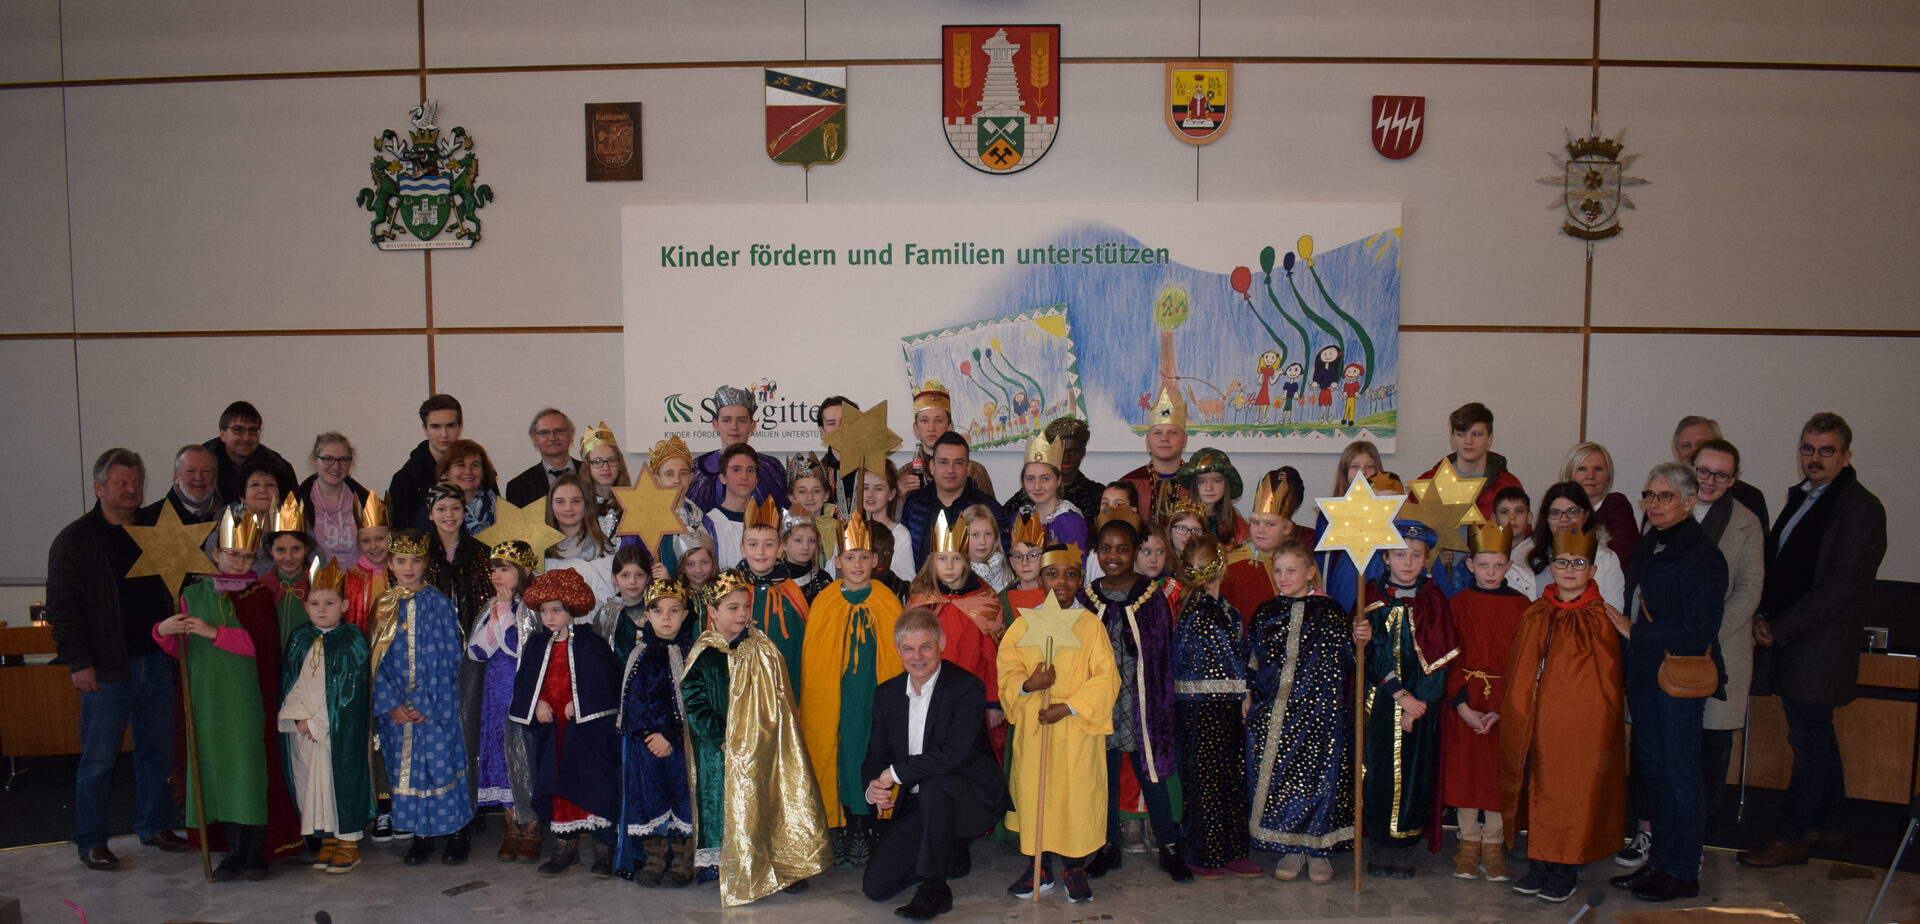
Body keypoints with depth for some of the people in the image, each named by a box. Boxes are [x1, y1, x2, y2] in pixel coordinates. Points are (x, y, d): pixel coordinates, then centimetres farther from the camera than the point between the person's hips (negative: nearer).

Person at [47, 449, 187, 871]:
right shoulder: (75, 539, -2)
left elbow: (175, 589, 21)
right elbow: (62, 604, -6)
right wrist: (78, 660, -13)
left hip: (155, 661, 5)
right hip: (106, 668, -5)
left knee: (158, 751, 11)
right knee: (98, 758, 1)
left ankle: (155, 825, 25)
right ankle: (91, 842, 12)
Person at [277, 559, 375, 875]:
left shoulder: (352, 641, -6)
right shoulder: (299, 639, 8)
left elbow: (350, 691, -11)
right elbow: (289, 683, 6)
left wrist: (317, 722, -13)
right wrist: (298, 716, -8)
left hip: (340, 728, -5)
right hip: (302, 727, 5)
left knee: (343, 778, -2)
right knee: (311, 780, 8)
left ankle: (349, 842, 9)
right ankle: (327, 839, 22)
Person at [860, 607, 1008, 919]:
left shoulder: (968, 688, -16)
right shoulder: (886, 693, 3)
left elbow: (953, 754, -27)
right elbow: (876, 755, 6)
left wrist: (895, 773, -21)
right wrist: (873, 788, -17)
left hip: (971, 798, -6)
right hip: (915, 804, 6)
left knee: (934, 784, -38)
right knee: (875, 887, -2)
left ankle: (935, 890, -21)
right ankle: (951, 855, 23)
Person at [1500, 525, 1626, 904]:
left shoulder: (1600, 620, -6)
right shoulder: (1534, 615, 6)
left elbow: (1608, 685, -5)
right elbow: (1517, 672, 13)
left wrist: (1601, 738, -8)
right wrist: (1507, 711, 9)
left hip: (1578, 728, -4)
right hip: (1535, 726, 4)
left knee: (1572, 794, 3)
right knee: (1538, 791, 10)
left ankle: (1565, 870, 17)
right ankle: (1539, 863, 22)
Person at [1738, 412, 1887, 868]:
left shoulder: (1861, 508, -12)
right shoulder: (1799, 498, 14)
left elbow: (1841, 587, -17)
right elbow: (1774, 564, 19)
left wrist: (1780, 628, -15)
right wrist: (1762, 616, 3)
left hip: (1818, 648, -8)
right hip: (1786, 642, 8)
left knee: (1808, 740, -1)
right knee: (1816, 737, 17)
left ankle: (1790, 838, 7)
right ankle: (1827, 825, 28)